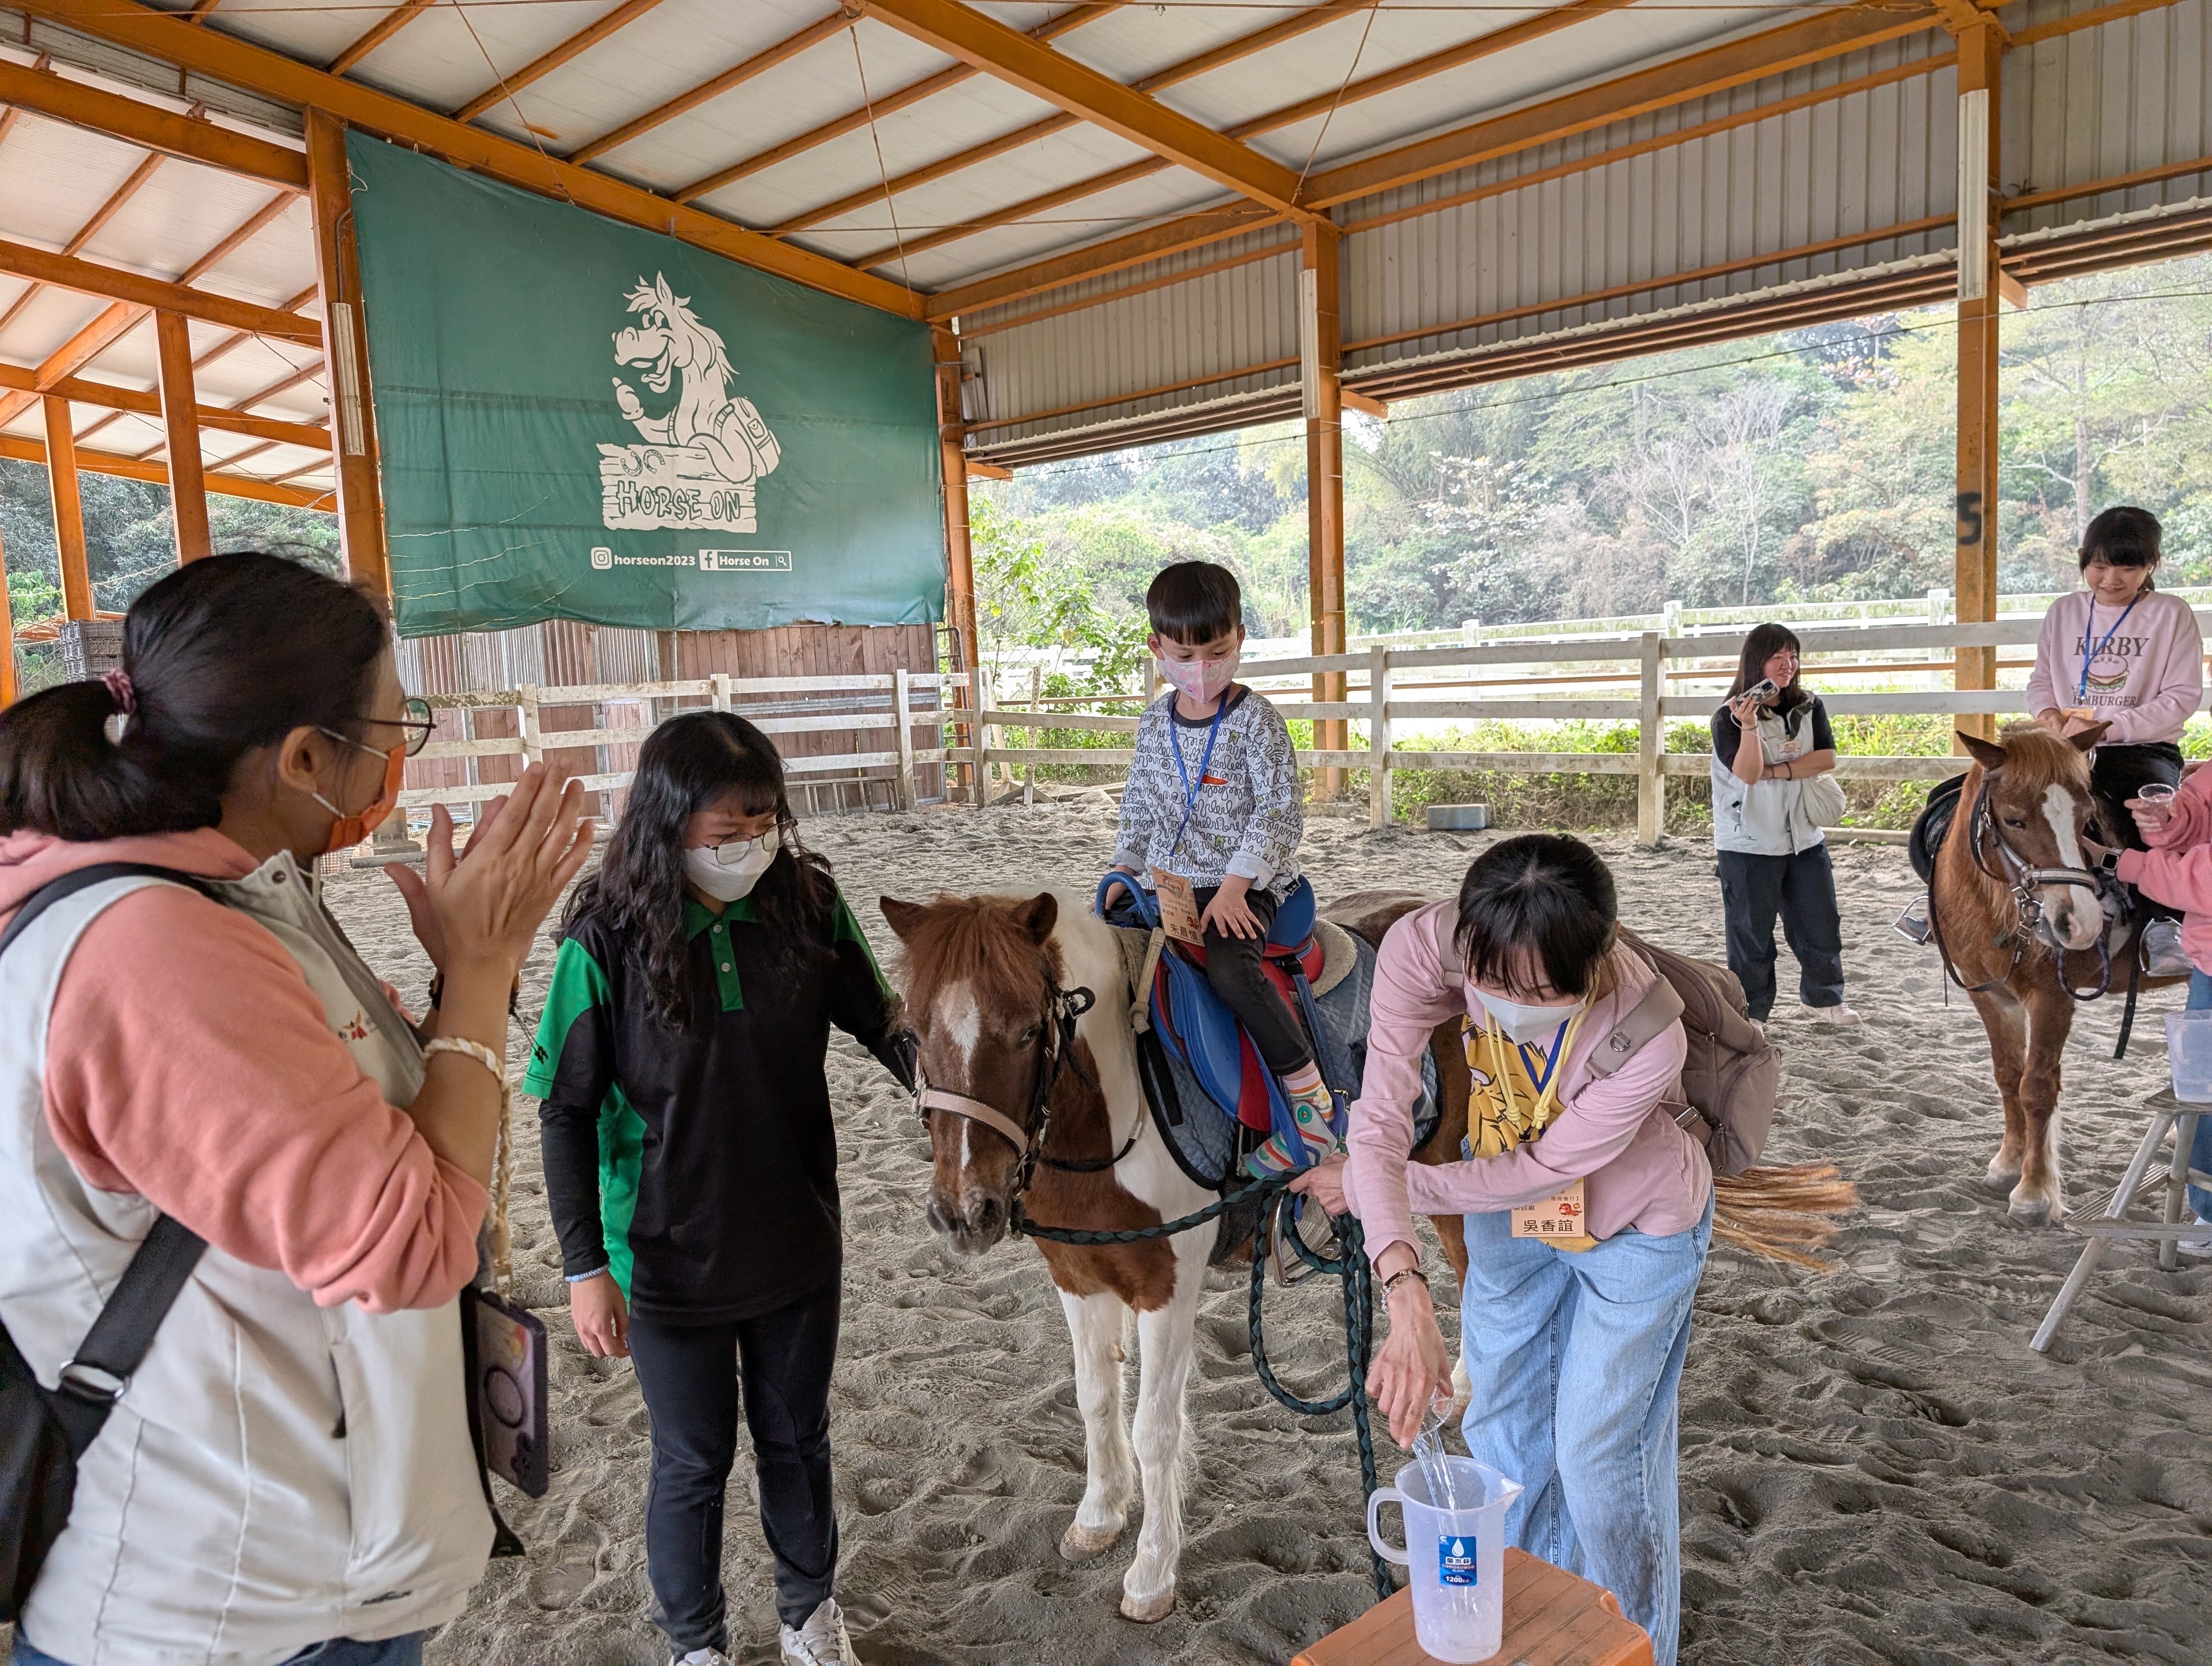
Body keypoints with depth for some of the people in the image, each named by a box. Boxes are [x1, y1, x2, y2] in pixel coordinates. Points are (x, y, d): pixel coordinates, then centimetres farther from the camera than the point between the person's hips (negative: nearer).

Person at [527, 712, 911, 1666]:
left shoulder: (807, 905, -12)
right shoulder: (608, 939, -18)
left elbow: (879, 1024, -2)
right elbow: (567, 1112, -10)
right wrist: (585, 1266, -10)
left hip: (797, 1242, 3)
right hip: (669, 1261, -2)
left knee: (797, 1439, 22)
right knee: (693, 1461, 17)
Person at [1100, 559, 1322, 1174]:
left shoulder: (1255, 720, -9)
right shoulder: (1155, 722, 8)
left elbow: (1281, 812, -13)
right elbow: (1139, 804, 18)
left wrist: (1235, 886, -20)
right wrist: (1124, 870, 8)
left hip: (1243, 886, -7)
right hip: (1166, 882, 7)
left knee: (1230, 969, -32)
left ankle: (1311, 1097, -19)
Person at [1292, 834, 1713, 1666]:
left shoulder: (1648, 1039, -41)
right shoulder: (1428, 945, -35)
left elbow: (1537, 1171, -27)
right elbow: (1380, 1117, -37)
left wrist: (1380, 1187, -20)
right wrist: (1406, 1296, -48)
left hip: (1636, 1233, -4)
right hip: (1507, 1214, 4)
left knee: (1599, 1457, 7)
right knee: (1500, 1426, 20)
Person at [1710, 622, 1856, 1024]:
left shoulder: (1810, 708, 6)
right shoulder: (1729, 717, -9)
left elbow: (1826, 758, -5)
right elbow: (1748, 773, -20)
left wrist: (1776, 771, -15)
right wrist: (1749, 726, -33)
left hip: (1805, 837, 5)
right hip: (1749, 843, -5)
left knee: (1821, 923, 12)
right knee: (1752, 931, 2)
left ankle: (1825, 999, 30)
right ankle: (1751, 1013, 14)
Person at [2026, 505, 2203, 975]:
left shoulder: (2172, 615, 0)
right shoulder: (2064, 612, 10)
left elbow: (2183, 698, -5)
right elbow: (2041, 679, 18)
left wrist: (2108, 725, -17)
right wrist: (2047, 712, -6)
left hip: (2145, 748, -3)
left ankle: (2164, 924, -30)